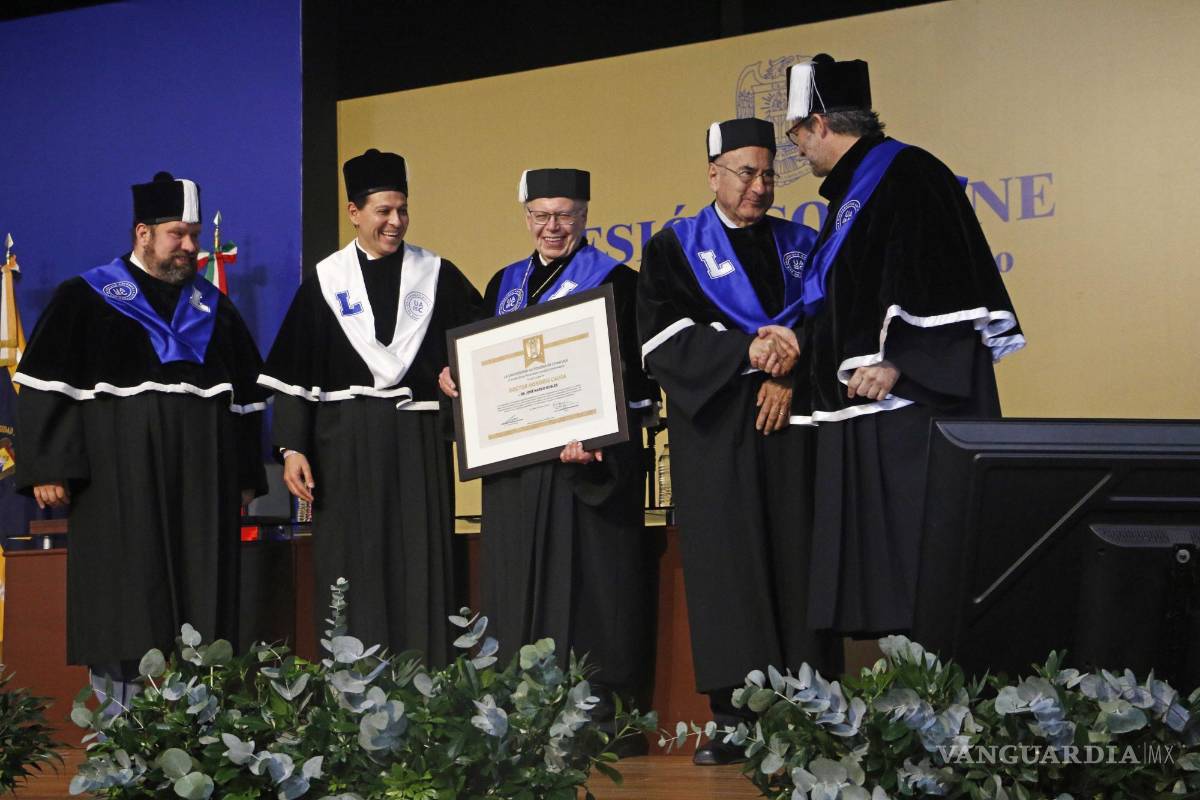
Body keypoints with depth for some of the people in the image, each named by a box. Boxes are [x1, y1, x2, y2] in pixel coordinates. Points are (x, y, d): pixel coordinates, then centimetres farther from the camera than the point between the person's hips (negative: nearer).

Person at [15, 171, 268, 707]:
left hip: (202, 489, 4)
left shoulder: (213, 308, 16)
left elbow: (246, 395, 18)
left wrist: (245, 477, 11)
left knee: (202, 609, 2)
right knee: (125, 610, -4)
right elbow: (45, 386, -2)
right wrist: (47, 468, -11)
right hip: (120, 486, -4)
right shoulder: (85, 300, 3)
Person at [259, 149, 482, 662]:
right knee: (352, 575, 2)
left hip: (419, 444, 0)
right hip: (346, 446, 0)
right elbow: (293, 374, 4)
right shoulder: (325, 282, 4)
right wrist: (293, 449, -2)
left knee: (420, 574, -1)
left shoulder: (438, 276, 5)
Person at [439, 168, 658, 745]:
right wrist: (456, 379, 0)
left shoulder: (613, 281, -1)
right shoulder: (505, 284, 17)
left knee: (585, 580, -7)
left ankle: (597, 708, -4)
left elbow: (633, 373, -9)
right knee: (520, 582, 5)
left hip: (589, 462, -6)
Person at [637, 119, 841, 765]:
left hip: (791, 422, 2)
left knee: (795, 560, -4)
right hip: (715, 431, -2)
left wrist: (790, 375, -10)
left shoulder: (800, 245, 16)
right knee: (726, 563, -6)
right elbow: (661, 335, -5)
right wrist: (746, 350, -16)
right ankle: (732, 720, -5)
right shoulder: (674, 248, 8)